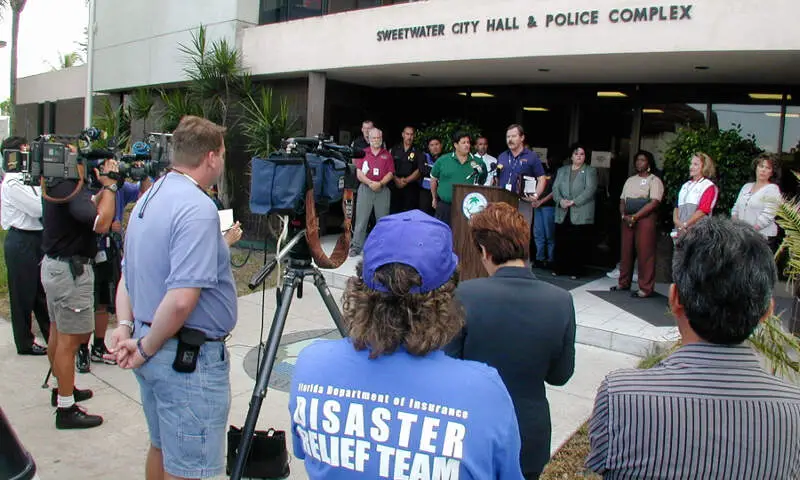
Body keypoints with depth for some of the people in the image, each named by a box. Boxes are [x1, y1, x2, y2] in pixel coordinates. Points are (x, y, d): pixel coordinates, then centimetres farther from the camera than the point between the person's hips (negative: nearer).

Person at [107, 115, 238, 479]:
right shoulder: (198, 208, -21)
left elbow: (128, 274, 16)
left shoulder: (147, 199, 9)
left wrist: (126, 326, 5)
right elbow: (181, 299, -28)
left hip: (156, 353, 10)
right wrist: (146, 348, -15)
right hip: (190, 357, -10)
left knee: (161, 447, 25)